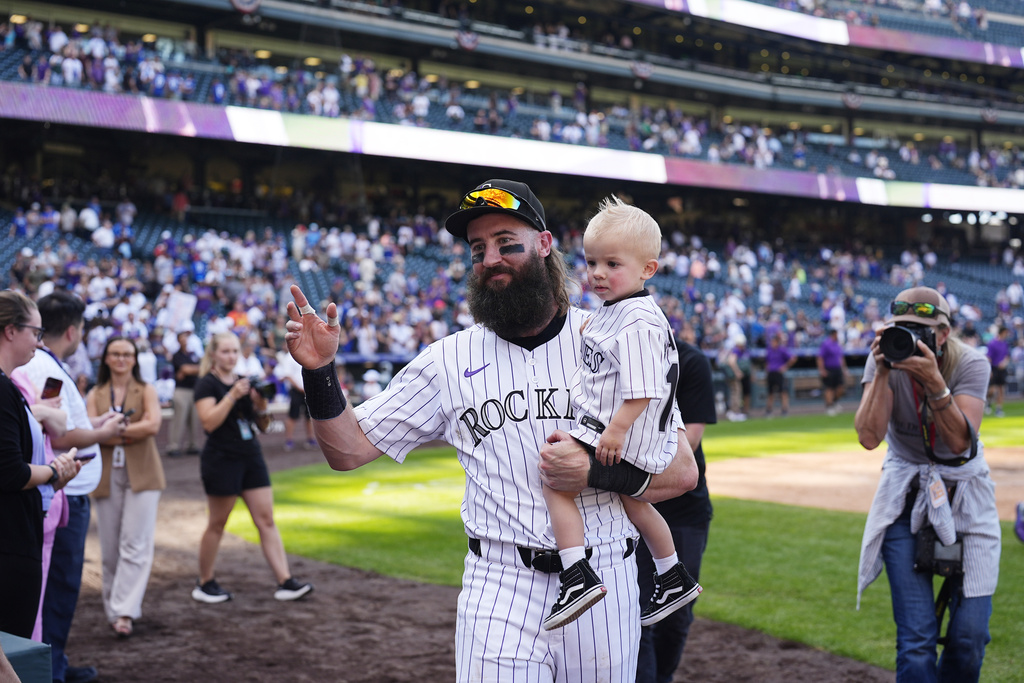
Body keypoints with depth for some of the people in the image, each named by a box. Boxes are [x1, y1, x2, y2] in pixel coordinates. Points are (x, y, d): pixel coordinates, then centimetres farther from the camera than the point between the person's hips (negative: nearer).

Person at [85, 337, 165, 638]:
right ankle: (114, 608, 17)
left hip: (141, 475, -2)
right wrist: (132, 430, -14)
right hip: (106, 476, 2)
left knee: (135, 545, -10)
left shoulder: (146, 391, 5)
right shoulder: (95, 395, 10)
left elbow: (153, 424, -12)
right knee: (110, 547, 5)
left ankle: (124, 612, -11)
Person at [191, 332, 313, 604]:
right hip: (221, 460, -6)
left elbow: (257, 420, 18)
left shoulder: (243, 381, 13)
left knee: (266, 520, 0)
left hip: (250, 457, 7)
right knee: (217, 524, 3)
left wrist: (260, 404, -3)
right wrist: (232, 395, -24)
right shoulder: (207, 384, -6)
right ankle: (204, 584, 17)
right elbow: (209, 422, -20)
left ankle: (285, 582, -2)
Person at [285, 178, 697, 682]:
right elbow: (349, 450, 6)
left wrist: (598, 472, -15)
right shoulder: (451, 358, 6)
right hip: (499, 592, 0)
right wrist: (320, 373, -11)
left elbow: (682, 472, 2)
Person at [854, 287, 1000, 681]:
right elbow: (869, 437, -21)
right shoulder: (886, 359, -11)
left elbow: (961, 441, -27)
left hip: (966, 496, 0)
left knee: (969, 639, -2)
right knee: (916, 641, -9)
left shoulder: (970, 364, -14)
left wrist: (933, 381, -37)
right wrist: (882, 372, -28)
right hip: (906, 496, 0)